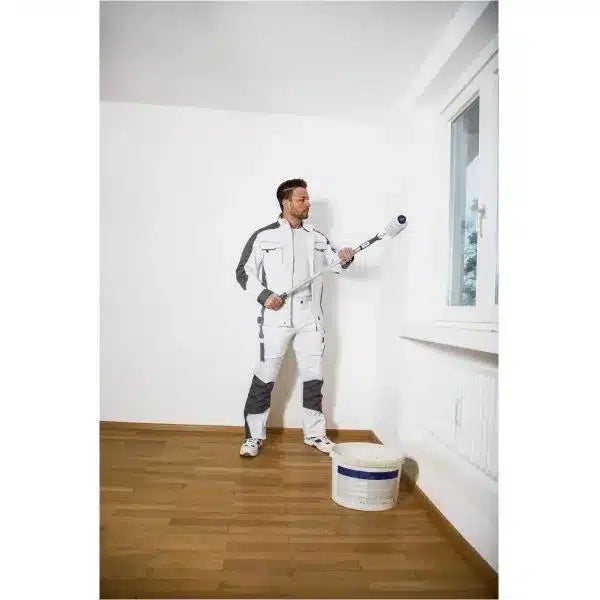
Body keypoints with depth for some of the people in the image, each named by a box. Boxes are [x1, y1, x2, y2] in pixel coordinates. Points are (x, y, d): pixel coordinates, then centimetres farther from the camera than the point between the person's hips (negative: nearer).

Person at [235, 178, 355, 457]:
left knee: (313, 378, 12)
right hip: (276, 320, -4)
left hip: (310, 320, 4)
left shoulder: (317, 238, 10)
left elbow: (335, 263, 16)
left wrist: (344, 258, -8)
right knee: (264, 378, 2)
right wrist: (264, 296, -14)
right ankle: (253, 436, 16)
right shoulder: (264, 236, -1)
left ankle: (315, 433, 27)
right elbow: (244, 272, 0)